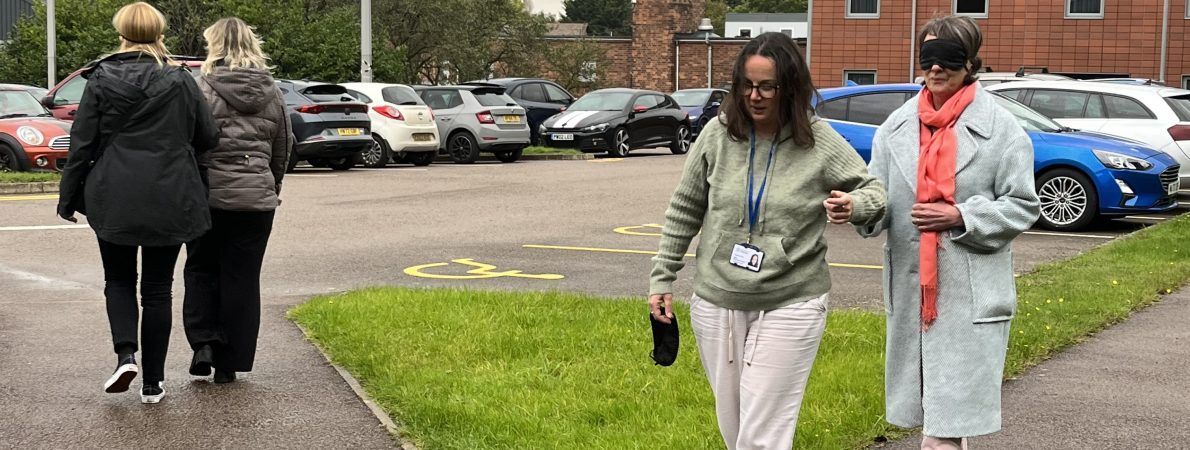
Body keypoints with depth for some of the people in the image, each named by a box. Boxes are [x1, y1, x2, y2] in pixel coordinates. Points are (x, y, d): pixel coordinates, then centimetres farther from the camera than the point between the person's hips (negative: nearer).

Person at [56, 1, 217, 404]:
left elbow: (82, 145, -2)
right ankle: (153, 383, 12)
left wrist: (68, 198, 6)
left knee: (119, 280, 18)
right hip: (169, 202, 0)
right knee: (158, 288, 10)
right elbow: (207, 138, 4)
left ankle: (125, 354, -5)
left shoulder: (101, 80, -3)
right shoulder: (180, 81, -2)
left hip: (114, 200, 0)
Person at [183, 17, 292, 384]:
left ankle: (203, 342, 2)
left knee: (201, 269, 16)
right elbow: (283, 149, 13)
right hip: (256, 198, 3)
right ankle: (230, 363, 11)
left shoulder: (203, 90, -8)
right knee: (242, 278, 8)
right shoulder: (271, 94, 6)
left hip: (209, 194, -3)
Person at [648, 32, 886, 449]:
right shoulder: (718, 134, -2)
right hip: (716, 304, 3)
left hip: (790, 308, -3)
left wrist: (853, 206, -22)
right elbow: (684, 211, 7)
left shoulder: (821, 143, -9)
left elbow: (874, 190, 2)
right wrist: (662, 278, 6)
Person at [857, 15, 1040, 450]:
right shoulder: (898, 125, 8)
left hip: (971, 291, -5)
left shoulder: (1000, 128, -4)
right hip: (911, 285, 5)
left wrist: (960, 217, -15)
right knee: (926, 407, 15)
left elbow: (1022, 206, -3)